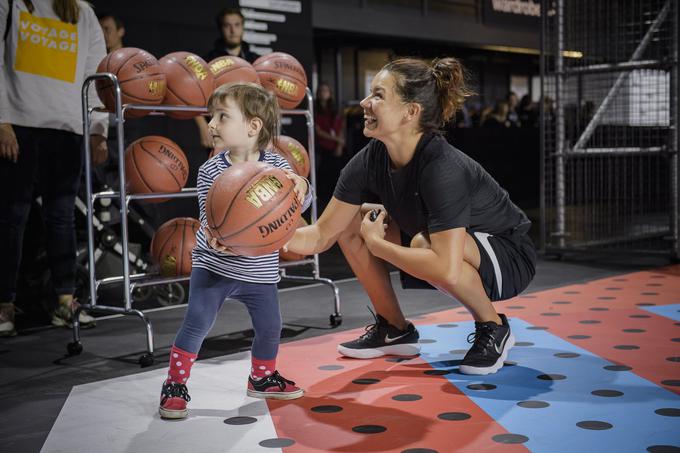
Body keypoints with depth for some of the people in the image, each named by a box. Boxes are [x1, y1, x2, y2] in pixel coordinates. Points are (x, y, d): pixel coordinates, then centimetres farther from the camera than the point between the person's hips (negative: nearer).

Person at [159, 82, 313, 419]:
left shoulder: (275, 165, -6)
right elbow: (208, 215, -13)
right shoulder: (210, 170, -9)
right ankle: (175, 385, 6)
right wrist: (213, 236, -36)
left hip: (259, 270, 2)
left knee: (269, 328, 10)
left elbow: (299, 205, -8)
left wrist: (300, 186, -31)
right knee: (196, 323, -8)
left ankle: (262, 377, 36)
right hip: (214, 265, -2)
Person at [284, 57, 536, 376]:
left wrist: (376, 243, -27)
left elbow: (447, 269, -41)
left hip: (510, 260, -7)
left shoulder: (442, 168, -35)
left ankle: (493, 327, -8)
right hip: (446, 255, 7)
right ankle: (394, 330, 10)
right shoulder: (370, 160, -13)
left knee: (424, 242, -36)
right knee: (350, 220, -5)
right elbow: (322, 235, -9)